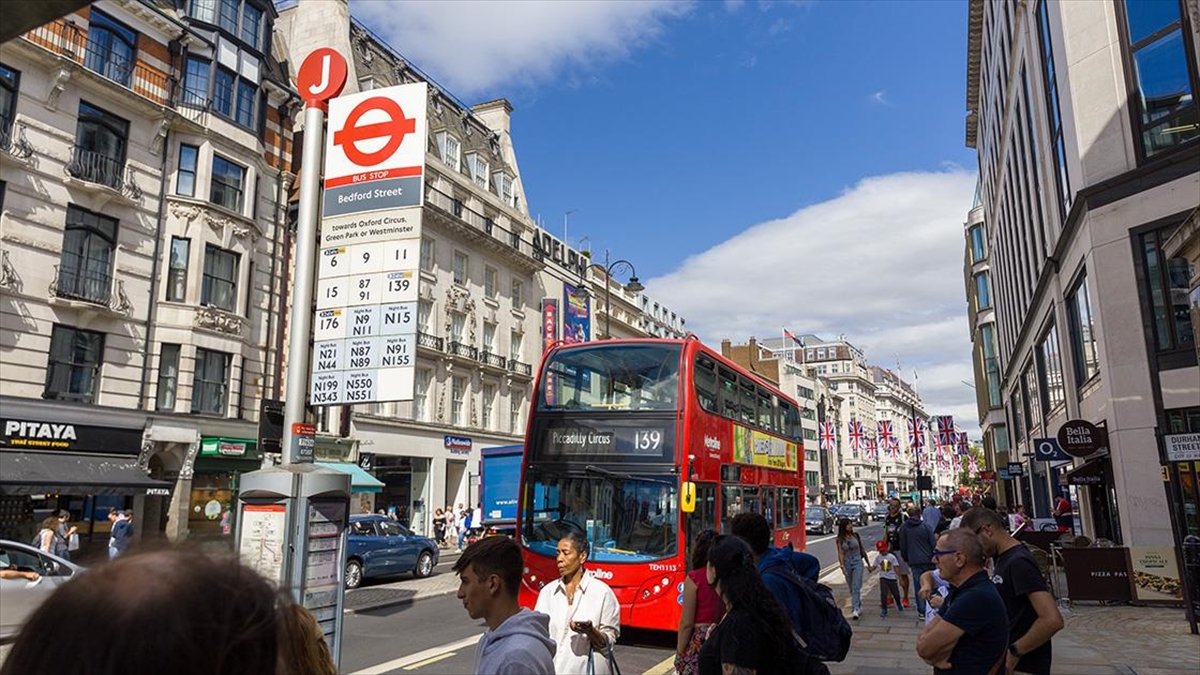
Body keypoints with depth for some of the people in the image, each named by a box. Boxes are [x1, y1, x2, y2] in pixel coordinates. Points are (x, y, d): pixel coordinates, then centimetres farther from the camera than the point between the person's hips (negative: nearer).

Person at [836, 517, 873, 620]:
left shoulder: (856, 536, 3)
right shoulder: (840, 539, -1)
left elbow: (862, 550, 11)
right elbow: (840, 554, -7)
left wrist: (869, 564, 15)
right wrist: (842, 567, -20)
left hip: (858, 562, -1)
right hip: (847, 563, 1)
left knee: (856, 587, -12)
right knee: (852, 588, 12)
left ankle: (855, 610, -17)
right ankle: (859, 605, 33)